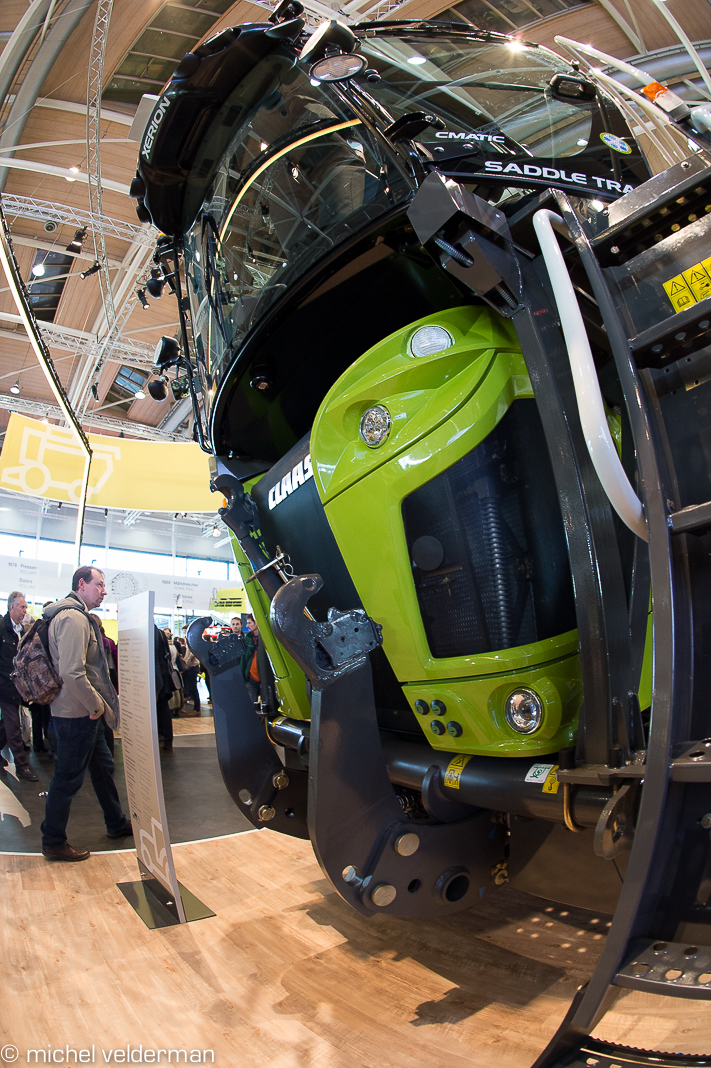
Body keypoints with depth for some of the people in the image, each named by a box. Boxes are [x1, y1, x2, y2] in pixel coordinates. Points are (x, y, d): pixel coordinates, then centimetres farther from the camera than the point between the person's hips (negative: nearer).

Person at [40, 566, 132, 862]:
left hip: (86, 712, 11)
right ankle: (53, 843, 19)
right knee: (68, 777, 3)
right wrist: (95, 705, -17)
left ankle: (117, 824, 34)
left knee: (103, 766, 20)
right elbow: (72, 672, -28)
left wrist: (99, 702, 13)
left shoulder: (79, 616, 15)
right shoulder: (73, 617, -20)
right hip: (77, 713, -11)